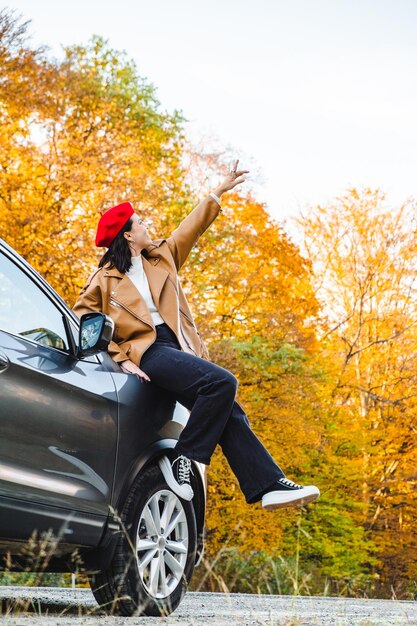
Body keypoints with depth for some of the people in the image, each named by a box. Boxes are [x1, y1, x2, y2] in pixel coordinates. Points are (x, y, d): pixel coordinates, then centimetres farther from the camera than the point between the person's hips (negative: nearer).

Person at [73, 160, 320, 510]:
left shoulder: (161, 258, 22)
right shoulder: (105, 279, 6)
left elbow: (193, 227, 29)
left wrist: (220, 191, 29)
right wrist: (120, 357, -8)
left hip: (178, 347, 6)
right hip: (149, 350, -6)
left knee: (228, 411, -7)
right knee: (222, 383, -27)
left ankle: (270, 485, -10)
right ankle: (182, 459, -20)